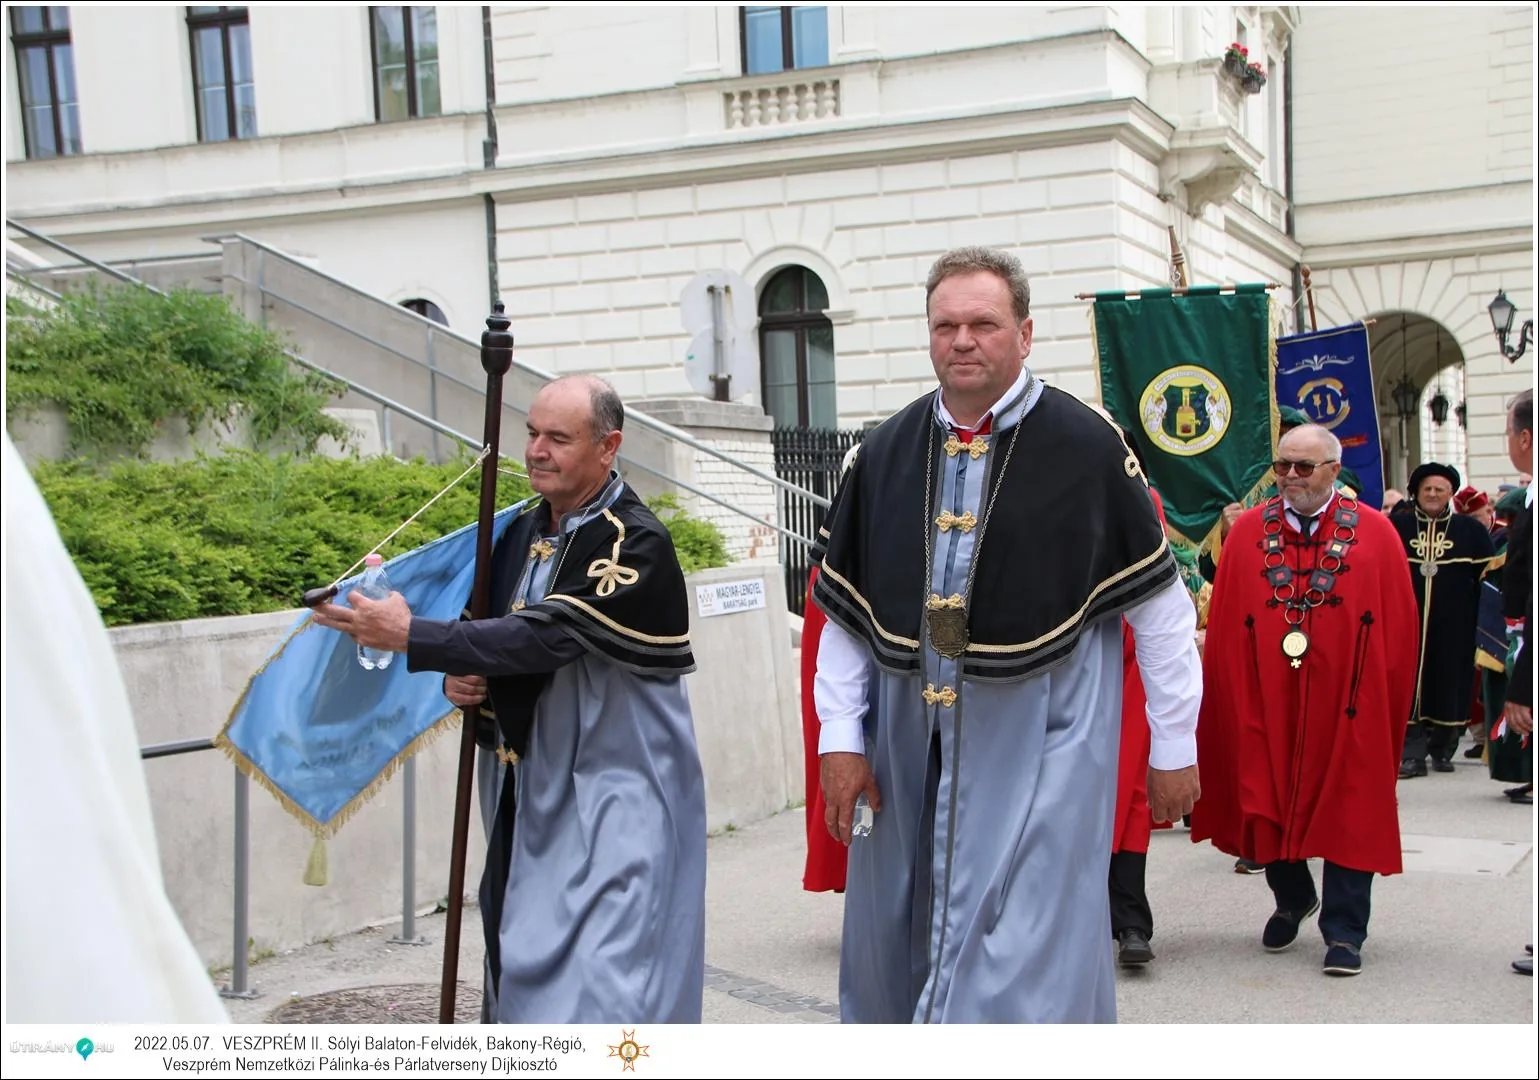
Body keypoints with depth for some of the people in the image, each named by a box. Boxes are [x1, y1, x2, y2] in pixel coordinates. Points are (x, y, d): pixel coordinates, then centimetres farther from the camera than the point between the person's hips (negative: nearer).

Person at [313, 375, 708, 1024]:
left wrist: (410, 636, -25)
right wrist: (465, 679, -3)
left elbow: (547, 636, -26)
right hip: (527, 793, 8)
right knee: (524, 978, 15)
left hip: (614, 799, -8)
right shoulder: (522, 532, 10)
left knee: (603, 988, -12)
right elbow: (501, 635, 21)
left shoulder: (636, 544, -16)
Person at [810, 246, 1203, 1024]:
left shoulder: (1086, 447, -7)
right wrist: (841, 739, 2)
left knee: (1024, 966, -5)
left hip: (1039, 750, -4)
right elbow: (845, 610, 8)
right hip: (910, 749, 5)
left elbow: (1161, 605, -3)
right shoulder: (887, 453, 5)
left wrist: (1173, 748, -1)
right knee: (898, 946, 15)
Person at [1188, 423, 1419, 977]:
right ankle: (1291, 898, 37)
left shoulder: (1374, 533, -2)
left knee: (1348, 814, 3)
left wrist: (1387, 698, -4)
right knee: (1269, 802, 12)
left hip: (1346, 705, -2)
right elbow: (1224, 625, 1)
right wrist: (1234, 696, -3)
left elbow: (1399, 627, -1)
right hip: (1266, 703, 2)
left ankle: (1344, 931, 14)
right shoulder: (1248, 531, 2)